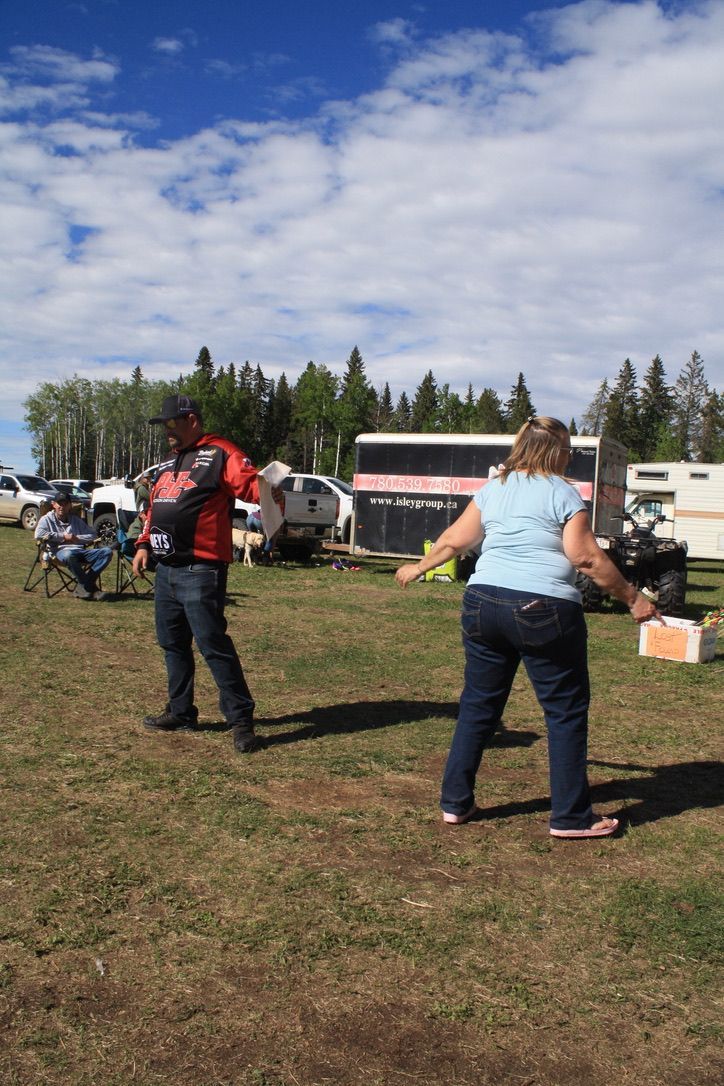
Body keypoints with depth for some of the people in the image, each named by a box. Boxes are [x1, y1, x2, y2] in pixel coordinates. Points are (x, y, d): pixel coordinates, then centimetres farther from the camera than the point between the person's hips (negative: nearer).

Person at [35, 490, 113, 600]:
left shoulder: (76, 520, 28)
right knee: (68, 555, -43)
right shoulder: (47, 519, 14)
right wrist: (63, 536, -2)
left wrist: (77, 538, 2)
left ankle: (84, 585, -25)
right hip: (60, 550, -4)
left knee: (107, 551, -20)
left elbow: (92, 535, 22)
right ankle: (90, 586, -26)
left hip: (80, 550, 5)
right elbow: (39, 534, -6)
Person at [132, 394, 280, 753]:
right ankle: (180, 710, 29)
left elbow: (250, 483, -19)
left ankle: (241, 720, -1)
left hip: (200, 570, -9)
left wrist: (269, 492, -40)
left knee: (213, 644, -9)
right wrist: (145, 543, 14)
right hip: (166, 569, 9)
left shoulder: (219, 454, -7)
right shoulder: (168, 463, 21)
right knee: (172, 642, 16)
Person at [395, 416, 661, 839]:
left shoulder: (493, 489, 13)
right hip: (543, 611, -6)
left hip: (483, 602, 6)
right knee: (566, 711, 7)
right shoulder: (562, 493, -3)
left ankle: (456, 803, 21)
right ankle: (571, 816, 13)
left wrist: (418, 567, 30)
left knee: (478, 704, 15)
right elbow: (586, 557, -10)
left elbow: (454, 540, 15)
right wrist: (633, 598, -2)